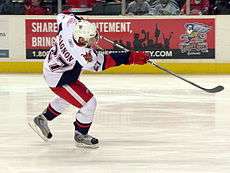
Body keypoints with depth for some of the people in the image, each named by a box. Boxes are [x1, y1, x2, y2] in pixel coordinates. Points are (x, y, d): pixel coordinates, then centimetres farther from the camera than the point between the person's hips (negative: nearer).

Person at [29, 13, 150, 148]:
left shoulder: (70, 26, -23)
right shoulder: (83, 57, -38)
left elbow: (62, 17, 1)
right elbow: (104, 62, -26)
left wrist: (78, 20, 17)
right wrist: (131, 57, -27)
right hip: (58, 80, -9)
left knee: (65, 98, 34)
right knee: (89, 104, -3)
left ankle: (41, 120, 50)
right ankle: (80, 136, 18)